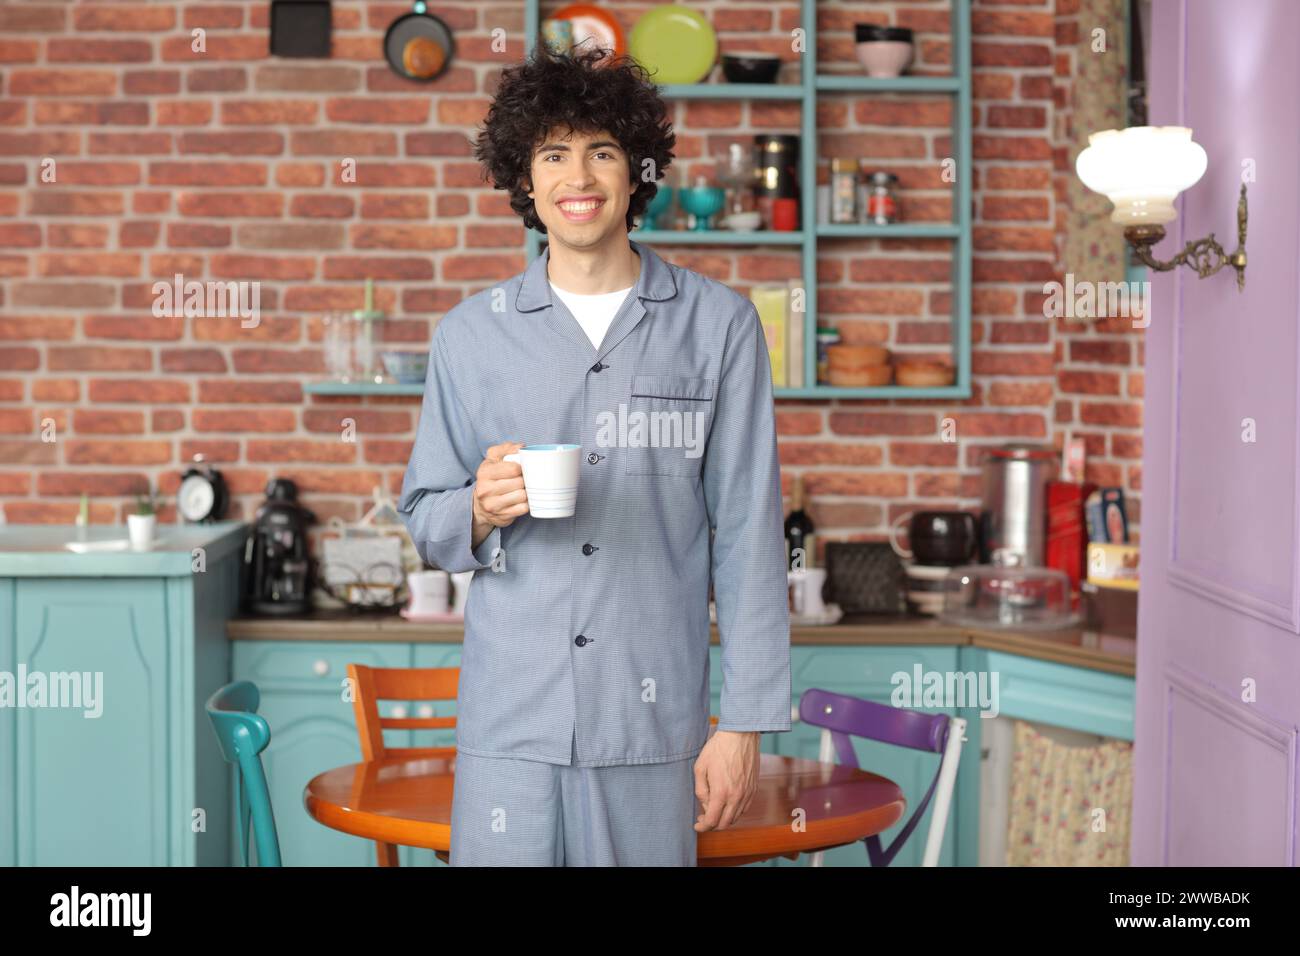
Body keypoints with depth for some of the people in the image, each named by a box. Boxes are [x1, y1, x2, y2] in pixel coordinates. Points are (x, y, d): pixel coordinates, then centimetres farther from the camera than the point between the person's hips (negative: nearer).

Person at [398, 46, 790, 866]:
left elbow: (747, 535, 0)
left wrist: (745, 722, -4)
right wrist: (480, 509, -11)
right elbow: (426, 521, 12)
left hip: (654, 719, -1)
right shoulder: (469, 336, 7)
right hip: (507, 715, 1)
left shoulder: (719, 326, 2)